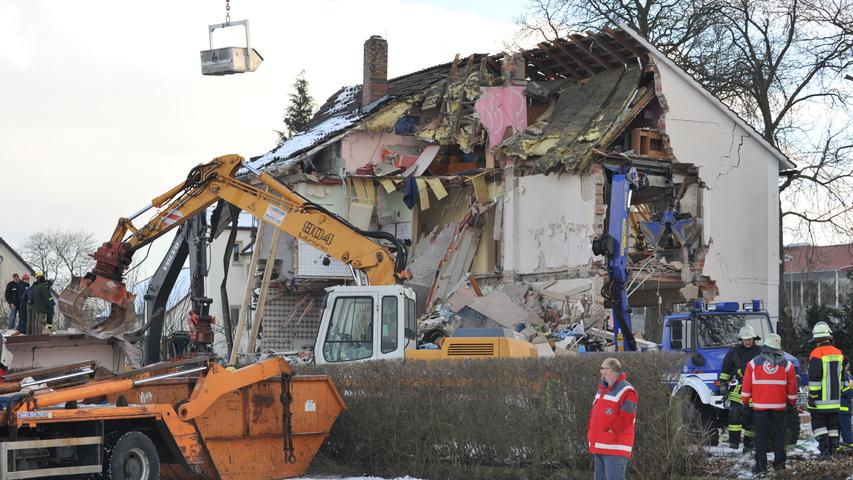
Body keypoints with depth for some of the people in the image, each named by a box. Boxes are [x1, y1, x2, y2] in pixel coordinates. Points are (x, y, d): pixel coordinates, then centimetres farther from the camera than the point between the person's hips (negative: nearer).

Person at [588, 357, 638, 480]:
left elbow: (626, 419, -21)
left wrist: (610, 432, -18)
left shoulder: (626, 392, -14)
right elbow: (595, 414, 24)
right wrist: (590, 432, 12)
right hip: (600, 449, 10)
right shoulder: (602, 389, 17)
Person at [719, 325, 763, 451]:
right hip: (738, 388, 0)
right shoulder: (734, 353, 6)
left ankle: (748, 443, 15)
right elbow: (725, 370, 13)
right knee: (734, 413, -16)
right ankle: (734, 440, -12)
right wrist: (723, 385, 8)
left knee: (751, 416, 6)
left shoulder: (760, 352, 5)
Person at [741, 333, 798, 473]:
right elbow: (792, 386, 5)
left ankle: (761, 464, -2)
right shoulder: (786, 364, -1)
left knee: (761, 435, 2)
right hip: (779, 406, 1)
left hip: (759, 405, -1)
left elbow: (747, 385, 1)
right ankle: (779, 463, 10)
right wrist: (792, 402, 18)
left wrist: (745, 401, 12)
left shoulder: (754, 363, -3)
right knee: (778, 435, 9)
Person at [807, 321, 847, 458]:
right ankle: (832, 450, 13)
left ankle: (824, 449, -9)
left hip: (821, 400, -6)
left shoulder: (816, 354, -15)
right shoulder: (838, 353, 9)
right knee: (833, 425, 12)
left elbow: (814, 378, -17)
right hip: (835, 399, 6)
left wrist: (812, 396, -13)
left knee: (818, 424, 1)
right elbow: (842, 374, 23)